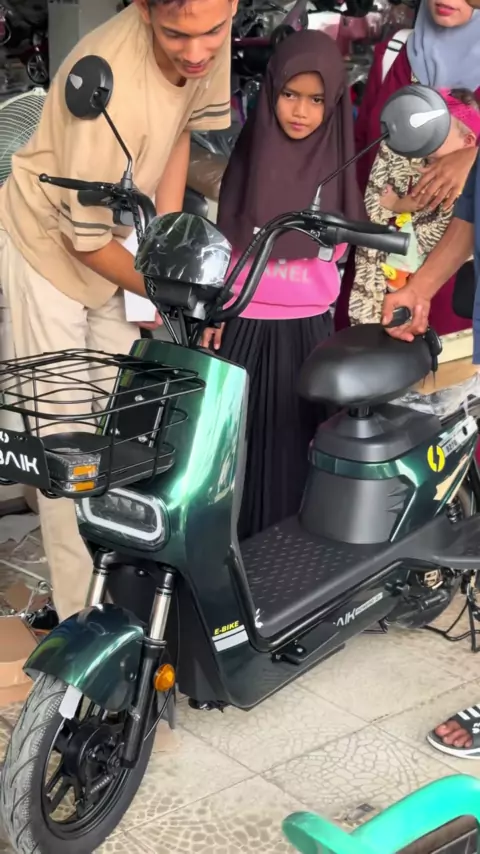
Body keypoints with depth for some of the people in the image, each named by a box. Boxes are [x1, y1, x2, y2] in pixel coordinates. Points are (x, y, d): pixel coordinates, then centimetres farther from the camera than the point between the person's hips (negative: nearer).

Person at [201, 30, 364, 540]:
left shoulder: (339, 159, -1)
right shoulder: (251, 150, -1)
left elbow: (342, 245, 6)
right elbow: (224, 238, 3)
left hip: (309, 327, 0)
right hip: (246, 323, 0)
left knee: (298, 441, 6)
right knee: (237, 438, 6)